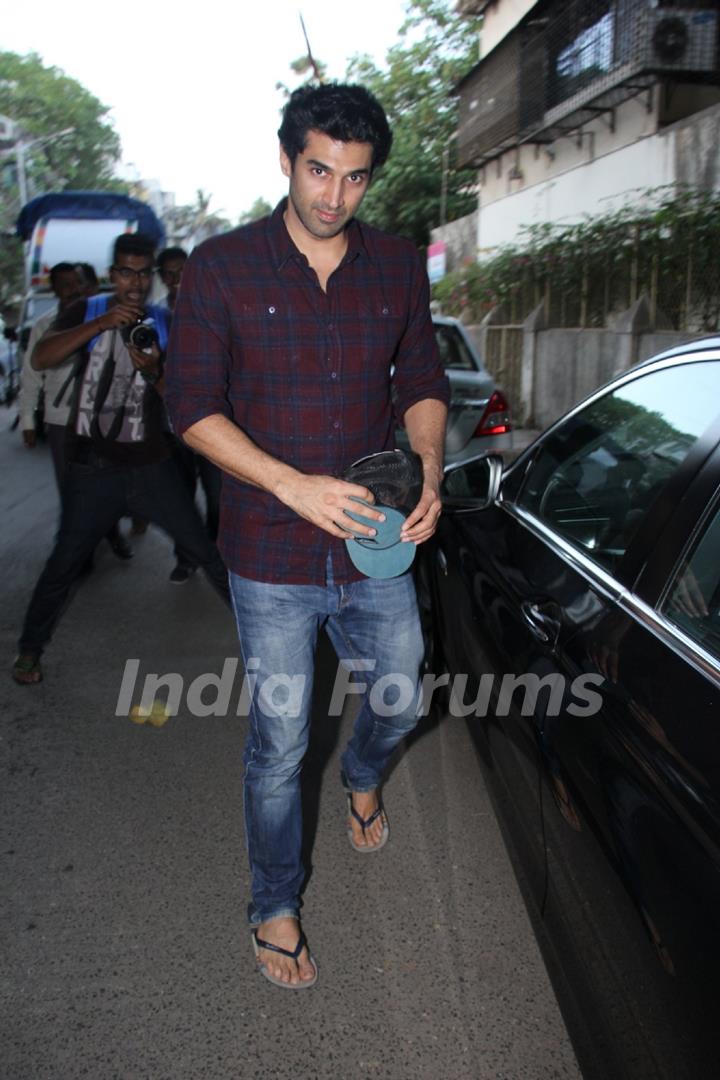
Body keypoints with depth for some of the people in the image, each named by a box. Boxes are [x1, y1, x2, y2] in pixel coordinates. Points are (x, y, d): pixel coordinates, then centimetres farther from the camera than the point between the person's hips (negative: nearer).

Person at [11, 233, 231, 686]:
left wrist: (154, 372, -19)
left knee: (205, 547, 2)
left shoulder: (164, 325, 5)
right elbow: (41, 359, -15)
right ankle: (29, 649, 22)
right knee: (64, 562, 5)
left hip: (151, 465, 1)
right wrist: (100, 324, -26)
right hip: (93, 466, -1)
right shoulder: (86, 311, 2)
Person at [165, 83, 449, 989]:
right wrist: (292, 485, -22)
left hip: (376, 548, 4)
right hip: (272, 560, -3)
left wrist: (429, 476, -8)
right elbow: (192, 407, -9)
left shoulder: (398, 267, 3)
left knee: (400, 699, 19)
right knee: (278, 745, 8)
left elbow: (422, 383, 11)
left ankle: (361, 776, 56)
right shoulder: (221, 267, -7)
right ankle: (275, 905, 33)